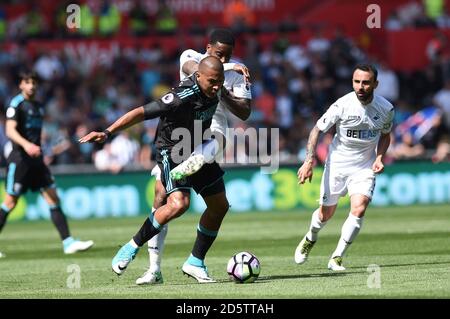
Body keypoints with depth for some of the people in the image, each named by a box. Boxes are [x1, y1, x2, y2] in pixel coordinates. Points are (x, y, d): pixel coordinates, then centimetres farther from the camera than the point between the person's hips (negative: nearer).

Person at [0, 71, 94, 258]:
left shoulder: (38, 107, 15)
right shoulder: (16, 104, -8)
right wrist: (26, 144, -35)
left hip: (36, 159, 7)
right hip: (19, 159, -7)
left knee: (53, 198, -2)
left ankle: (68, 242, -6)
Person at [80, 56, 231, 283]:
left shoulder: (215, 88, -11)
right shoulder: (183, 97, -33)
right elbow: (142, 113, -34)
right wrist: (107, 132, -38)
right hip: (173, 152, -8)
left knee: (220, 206, 6)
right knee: (179, 204, -27)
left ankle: (196, 262, 20)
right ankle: (133, 247, -10)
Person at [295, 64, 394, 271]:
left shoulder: (386, 108, -9)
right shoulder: (342, 105, -19)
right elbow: (317, 129, -10)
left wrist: (379, 157, -6)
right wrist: (309, 161, -19)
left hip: (365, 167, 1)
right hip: (337, 164, -1)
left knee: (359, 209, -20)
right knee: (326, 213, 7)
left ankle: (337, 257, -6)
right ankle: (310, 239, 42)